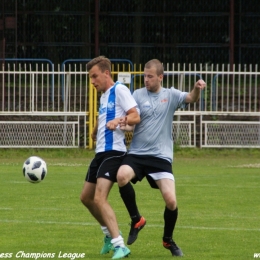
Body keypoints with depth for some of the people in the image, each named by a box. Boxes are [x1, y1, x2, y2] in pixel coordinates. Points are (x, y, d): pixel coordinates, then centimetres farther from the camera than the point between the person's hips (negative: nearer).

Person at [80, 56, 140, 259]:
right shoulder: (103, 95, 19)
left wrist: (118, 121, -34)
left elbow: (135, 117, -19)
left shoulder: (119, 90, -9)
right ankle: (110, 234, 35)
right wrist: (95, 131, 24)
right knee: (86, 197, 17)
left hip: (113, 152, -10)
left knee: (99, 198, -21)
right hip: (101, 152, 10)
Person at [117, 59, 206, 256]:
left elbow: (191, 99, -11)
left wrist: (197, 89, -33)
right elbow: (130, 122, 1)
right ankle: (136, 219, -8)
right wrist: (124, 123, -23)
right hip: (137, 154, 0)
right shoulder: (138, 95, 4)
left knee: (171, 201, -12)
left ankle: (168, 240, 17)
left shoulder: (171, 95, 5)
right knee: (122, 175, -31)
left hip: (161, 156, 0)